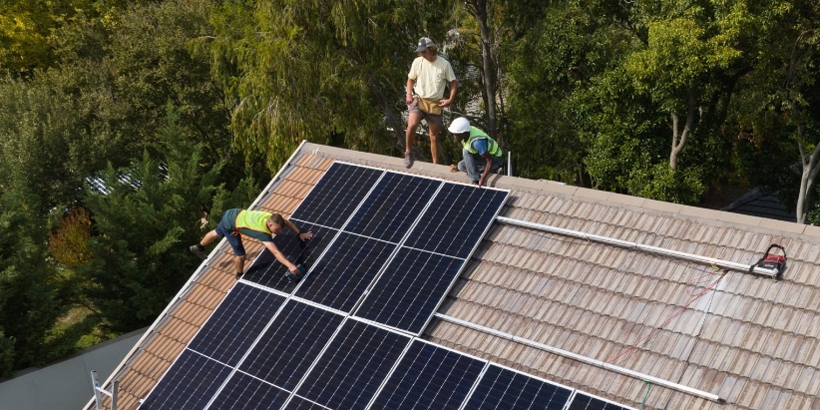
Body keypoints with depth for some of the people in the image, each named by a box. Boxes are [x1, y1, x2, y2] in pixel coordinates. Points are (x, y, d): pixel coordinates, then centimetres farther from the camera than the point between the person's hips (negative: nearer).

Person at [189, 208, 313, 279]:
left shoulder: (272, 218, -18)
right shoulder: (263, 233, -38)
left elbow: (287, 221, 4)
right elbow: (276, 252, -45)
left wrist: (299, 234, 0)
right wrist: (290, 265, -51)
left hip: (234, 213, 9)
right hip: (230, 224, -9)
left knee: (217, 233, 35)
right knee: (240, 255, -6)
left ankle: (198, 248, 64)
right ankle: (240, 277, 25)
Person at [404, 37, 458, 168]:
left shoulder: (444, 64, -6)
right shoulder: (417, 62, -1)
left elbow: (454, 83, 2)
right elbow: (411, 79, 14)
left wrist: (450, 99, -11)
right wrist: (409, 94, -2)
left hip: (435, 104, 0)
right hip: (418, 100, 0)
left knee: (434, 136, 8)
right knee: (412, 125, -27)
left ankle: (436, 164, 21)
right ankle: (408, 152, -4)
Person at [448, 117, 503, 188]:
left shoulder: (477, 142, -36)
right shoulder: (465, 132, -10)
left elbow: (490, 161, -33)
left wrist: (482, 179, -35)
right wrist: (458, 166, 9)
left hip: (496, 160, -8)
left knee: (466, 151, -25)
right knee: (461, 166, -8)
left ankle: (476, 180, -18)